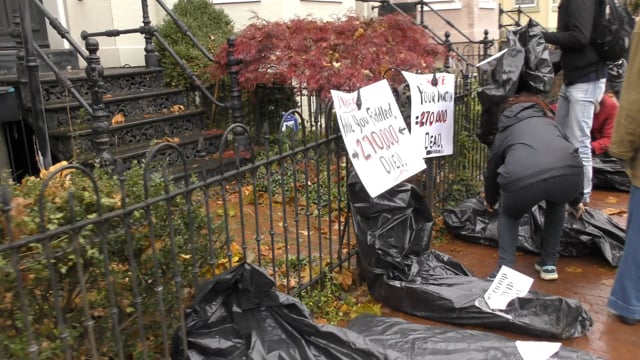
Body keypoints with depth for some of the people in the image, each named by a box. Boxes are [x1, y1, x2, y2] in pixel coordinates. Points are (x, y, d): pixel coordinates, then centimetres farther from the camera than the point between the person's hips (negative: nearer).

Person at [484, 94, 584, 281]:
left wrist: (490, 201, 65)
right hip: (568, 173, 2)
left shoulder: (505, 131, 35)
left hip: (522, 179, -2)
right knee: (556, 205, 38)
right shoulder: (549, 122, 38)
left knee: (508, 214, 31)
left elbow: (491, 170, 44)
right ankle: (549, 264, 37)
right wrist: (576, 200, 60)